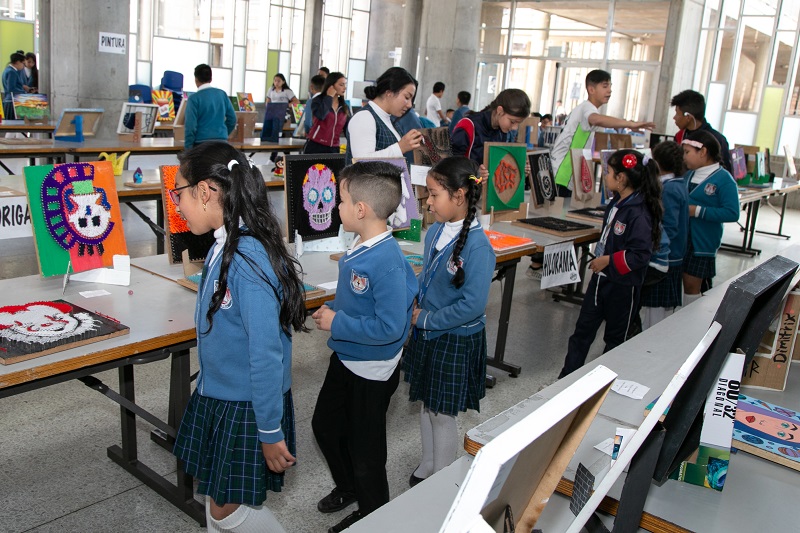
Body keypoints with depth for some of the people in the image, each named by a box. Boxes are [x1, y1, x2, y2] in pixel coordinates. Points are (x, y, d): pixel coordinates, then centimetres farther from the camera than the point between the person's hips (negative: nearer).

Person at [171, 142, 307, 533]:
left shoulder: (248, 259, -28)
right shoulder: (224, 247, 1)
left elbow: (266, 353, -26)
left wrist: (271, 431, -20)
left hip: (246, 405, -8)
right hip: (216, 394, 8)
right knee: (214, 493, 21)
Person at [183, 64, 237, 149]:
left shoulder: (194, 98, -6)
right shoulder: (222, 94, 7)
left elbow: (190, 126, -10)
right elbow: (232, 119, 11)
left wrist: (188, 148, -5)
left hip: (201, 143, -4)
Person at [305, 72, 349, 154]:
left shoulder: (344, 106, 9)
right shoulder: (318, 100, -3)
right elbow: (320, 115, -25)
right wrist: (329, 97, -13)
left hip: (334, 148, 4)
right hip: (315, 146, -4)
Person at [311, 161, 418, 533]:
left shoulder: (387, 263, -31)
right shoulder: (360, 249, -3)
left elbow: (389, 328, -32)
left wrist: (337, 323, -24)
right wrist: (332, 311, -4)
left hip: (372, 370, -9)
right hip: (345, 358, 9)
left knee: (364, 449, 12)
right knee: (325, 425, 26)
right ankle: (348, 489, 51)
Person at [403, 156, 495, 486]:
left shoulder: (477, 246, -24)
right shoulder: (435, 231, -1)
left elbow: (472, 305, -25)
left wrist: (426, 319, -18)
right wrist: (414, 305, -3)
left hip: (456, 339, -7)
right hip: (426, 334, 7)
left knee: (442, 413, 8)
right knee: (426, 404, 21)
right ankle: (427, 466, 43)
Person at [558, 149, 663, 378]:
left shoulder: (639, 213, -23)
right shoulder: (616, 203, 4)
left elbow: (641, 254, -27)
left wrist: (609, 261, -22)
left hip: (622, 285, -8)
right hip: (601, 277, 8)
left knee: (615, 338, 12)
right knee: (582, 332, 12)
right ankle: (566, 380, 20)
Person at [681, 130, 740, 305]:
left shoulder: (724, 179, -13)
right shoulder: (689, 175, 7)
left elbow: (732, 213, -20)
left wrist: (697, 211, -22)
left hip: (702, 243, -6)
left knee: (692, 285, 2)